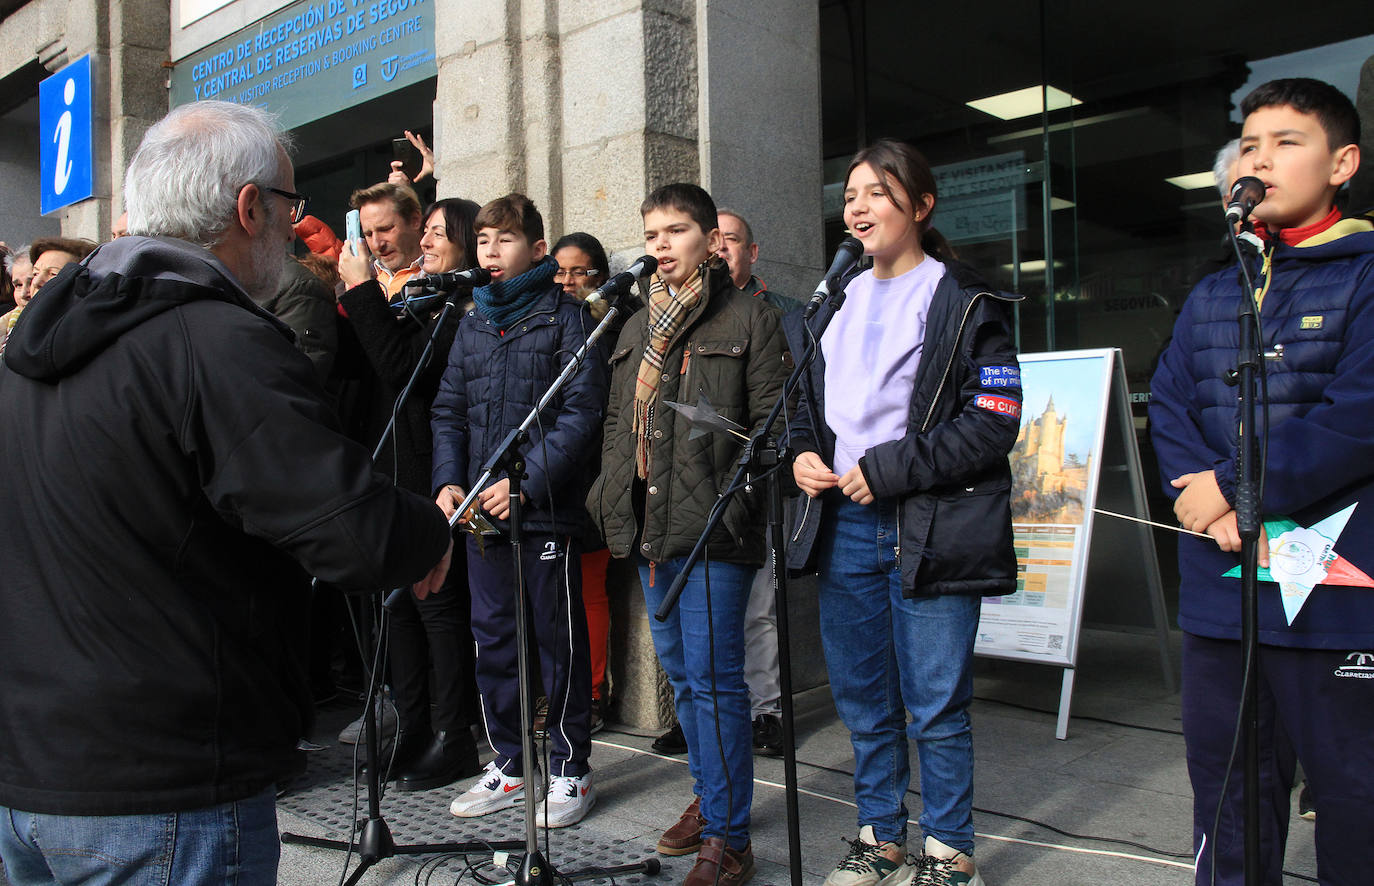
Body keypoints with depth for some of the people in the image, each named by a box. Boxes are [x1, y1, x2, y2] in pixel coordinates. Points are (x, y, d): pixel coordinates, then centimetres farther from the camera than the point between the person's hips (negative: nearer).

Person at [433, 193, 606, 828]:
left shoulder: (565, 317, -3)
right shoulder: (472, 323, 14)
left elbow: (581, 412, -11)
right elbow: (449, 410, 15)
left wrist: (526, 480, -19)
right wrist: (449, 480, 0)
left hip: (547, 509, -6)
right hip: (480, 510, 6)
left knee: (558, 639, 3)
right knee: (492, 637, 11)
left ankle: (570, 770, 16)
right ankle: (509, 764, 26)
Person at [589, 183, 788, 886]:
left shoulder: (748, 319, -1)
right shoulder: (637, 328, 19)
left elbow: (770, 422, -8)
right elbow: (616, 422, 24)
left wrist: (738, 498, -17)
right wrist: (609, 492, 14)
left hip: (713, 532, -7)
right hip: (648, 530, 7)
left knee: (712, 677, -6)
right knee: (679, 670, 16)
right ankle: (709, 797, 32)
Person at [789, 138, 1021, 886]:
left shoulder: (965, 303, -4)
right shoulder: (840, 300, 17)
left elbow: (994, 422, -11)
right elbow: (810, 399, 25)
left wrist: (887, 469, -16)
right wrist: (804, 452, 3)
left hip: (930, 528, -6)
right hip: (844, 523, 6)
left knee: (936, 704, 2)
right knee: (862, 698, 13)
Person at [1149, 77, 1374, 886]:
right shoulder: (1212, 298, 15)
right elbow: (1167, 408, 5)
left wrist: (1229, 489, -12)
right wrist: (1216, 512, -11)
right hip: (1219, 585, 5)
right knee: (1225, 774, 15)